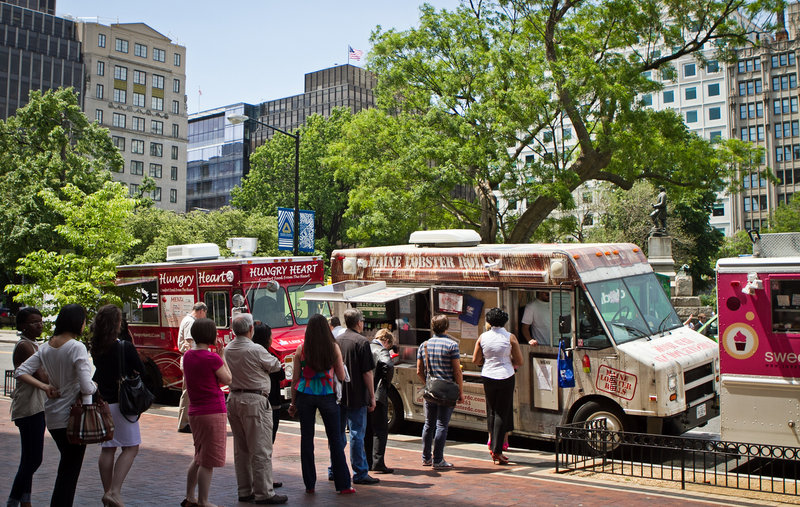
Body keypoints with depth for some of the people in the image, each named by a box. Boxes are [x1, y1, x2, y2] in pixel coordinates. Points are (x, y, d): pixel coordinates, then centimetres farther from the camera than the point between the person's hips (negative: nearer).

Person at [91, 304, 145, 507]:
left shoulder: (96, 348, 1)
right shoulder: (125, 347, -15)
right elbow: (141, 370, -5)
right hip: (121, 403, -6)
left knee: (107, 449, 14)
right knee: (130, 448, 2)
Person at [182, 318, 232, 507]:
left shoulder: (187, 355, 5)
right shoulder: (212, 358, -18)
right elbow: (227, 380, -7)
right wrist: (222, 358, 0)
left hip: (194, 412, 8)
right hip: (213, 413, -8)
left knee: (199, 457, 22)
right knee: (208, 462, 2)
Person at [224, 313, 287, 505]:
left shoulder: (228, 349, 5)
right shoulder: (256, 350, -16)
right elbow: (275, 365, -3)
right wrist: (274, 360, 19)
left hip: (233, 399, 8)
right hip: (254, 401, -8)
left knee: (241, 449, 14)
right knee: (261, 450, -2)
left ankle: (245, 491, 21)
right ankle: (264, 493, 1)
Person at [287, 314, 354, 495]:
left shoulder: (301, 349, -2)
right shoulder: (334, 348, -3)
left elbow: (295, 378, 2)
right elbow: (341, 376, 2)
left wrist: (293, 402, 12)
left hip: (305, 395, 0)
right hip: (327, 396, 0)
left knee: (306, 438, 8)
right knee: (335, 439, 7)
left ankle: (309, 484, 12)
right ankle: (343, 484, 9)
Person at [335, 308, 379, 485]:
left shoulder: (336, 341, 7)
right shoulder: (361, 342, -11)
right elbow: (367, 373, -13)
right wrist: (372, 397, -7)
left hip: (337, 396, 6)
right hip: (356, 396, -6)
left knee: (338, 434, 13)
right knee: (357, 434, -1)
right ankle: (360, 474, 3)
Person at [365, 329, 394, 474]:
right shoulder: (382, 351, -10)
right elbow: (388, 365, -29)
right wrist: (387, 382, -12)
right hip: (377, 395, -7)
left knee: (367, 430, 15)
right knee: (380, 430, -2)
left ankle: (368, 462, 21)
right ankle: (378, 462, -6)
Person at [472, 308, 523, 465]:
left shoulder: (482, 337, 0)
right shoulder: (510, 337, -6)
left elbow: (475, 360, 5)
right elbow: (519, 362, -2)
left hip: (488, 377, 3)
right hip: (505, 377, -2)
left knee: (491, 411, 18)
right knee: (502, 413, 2)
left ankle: (492, 440, 20)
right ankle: (497, 450, 0)